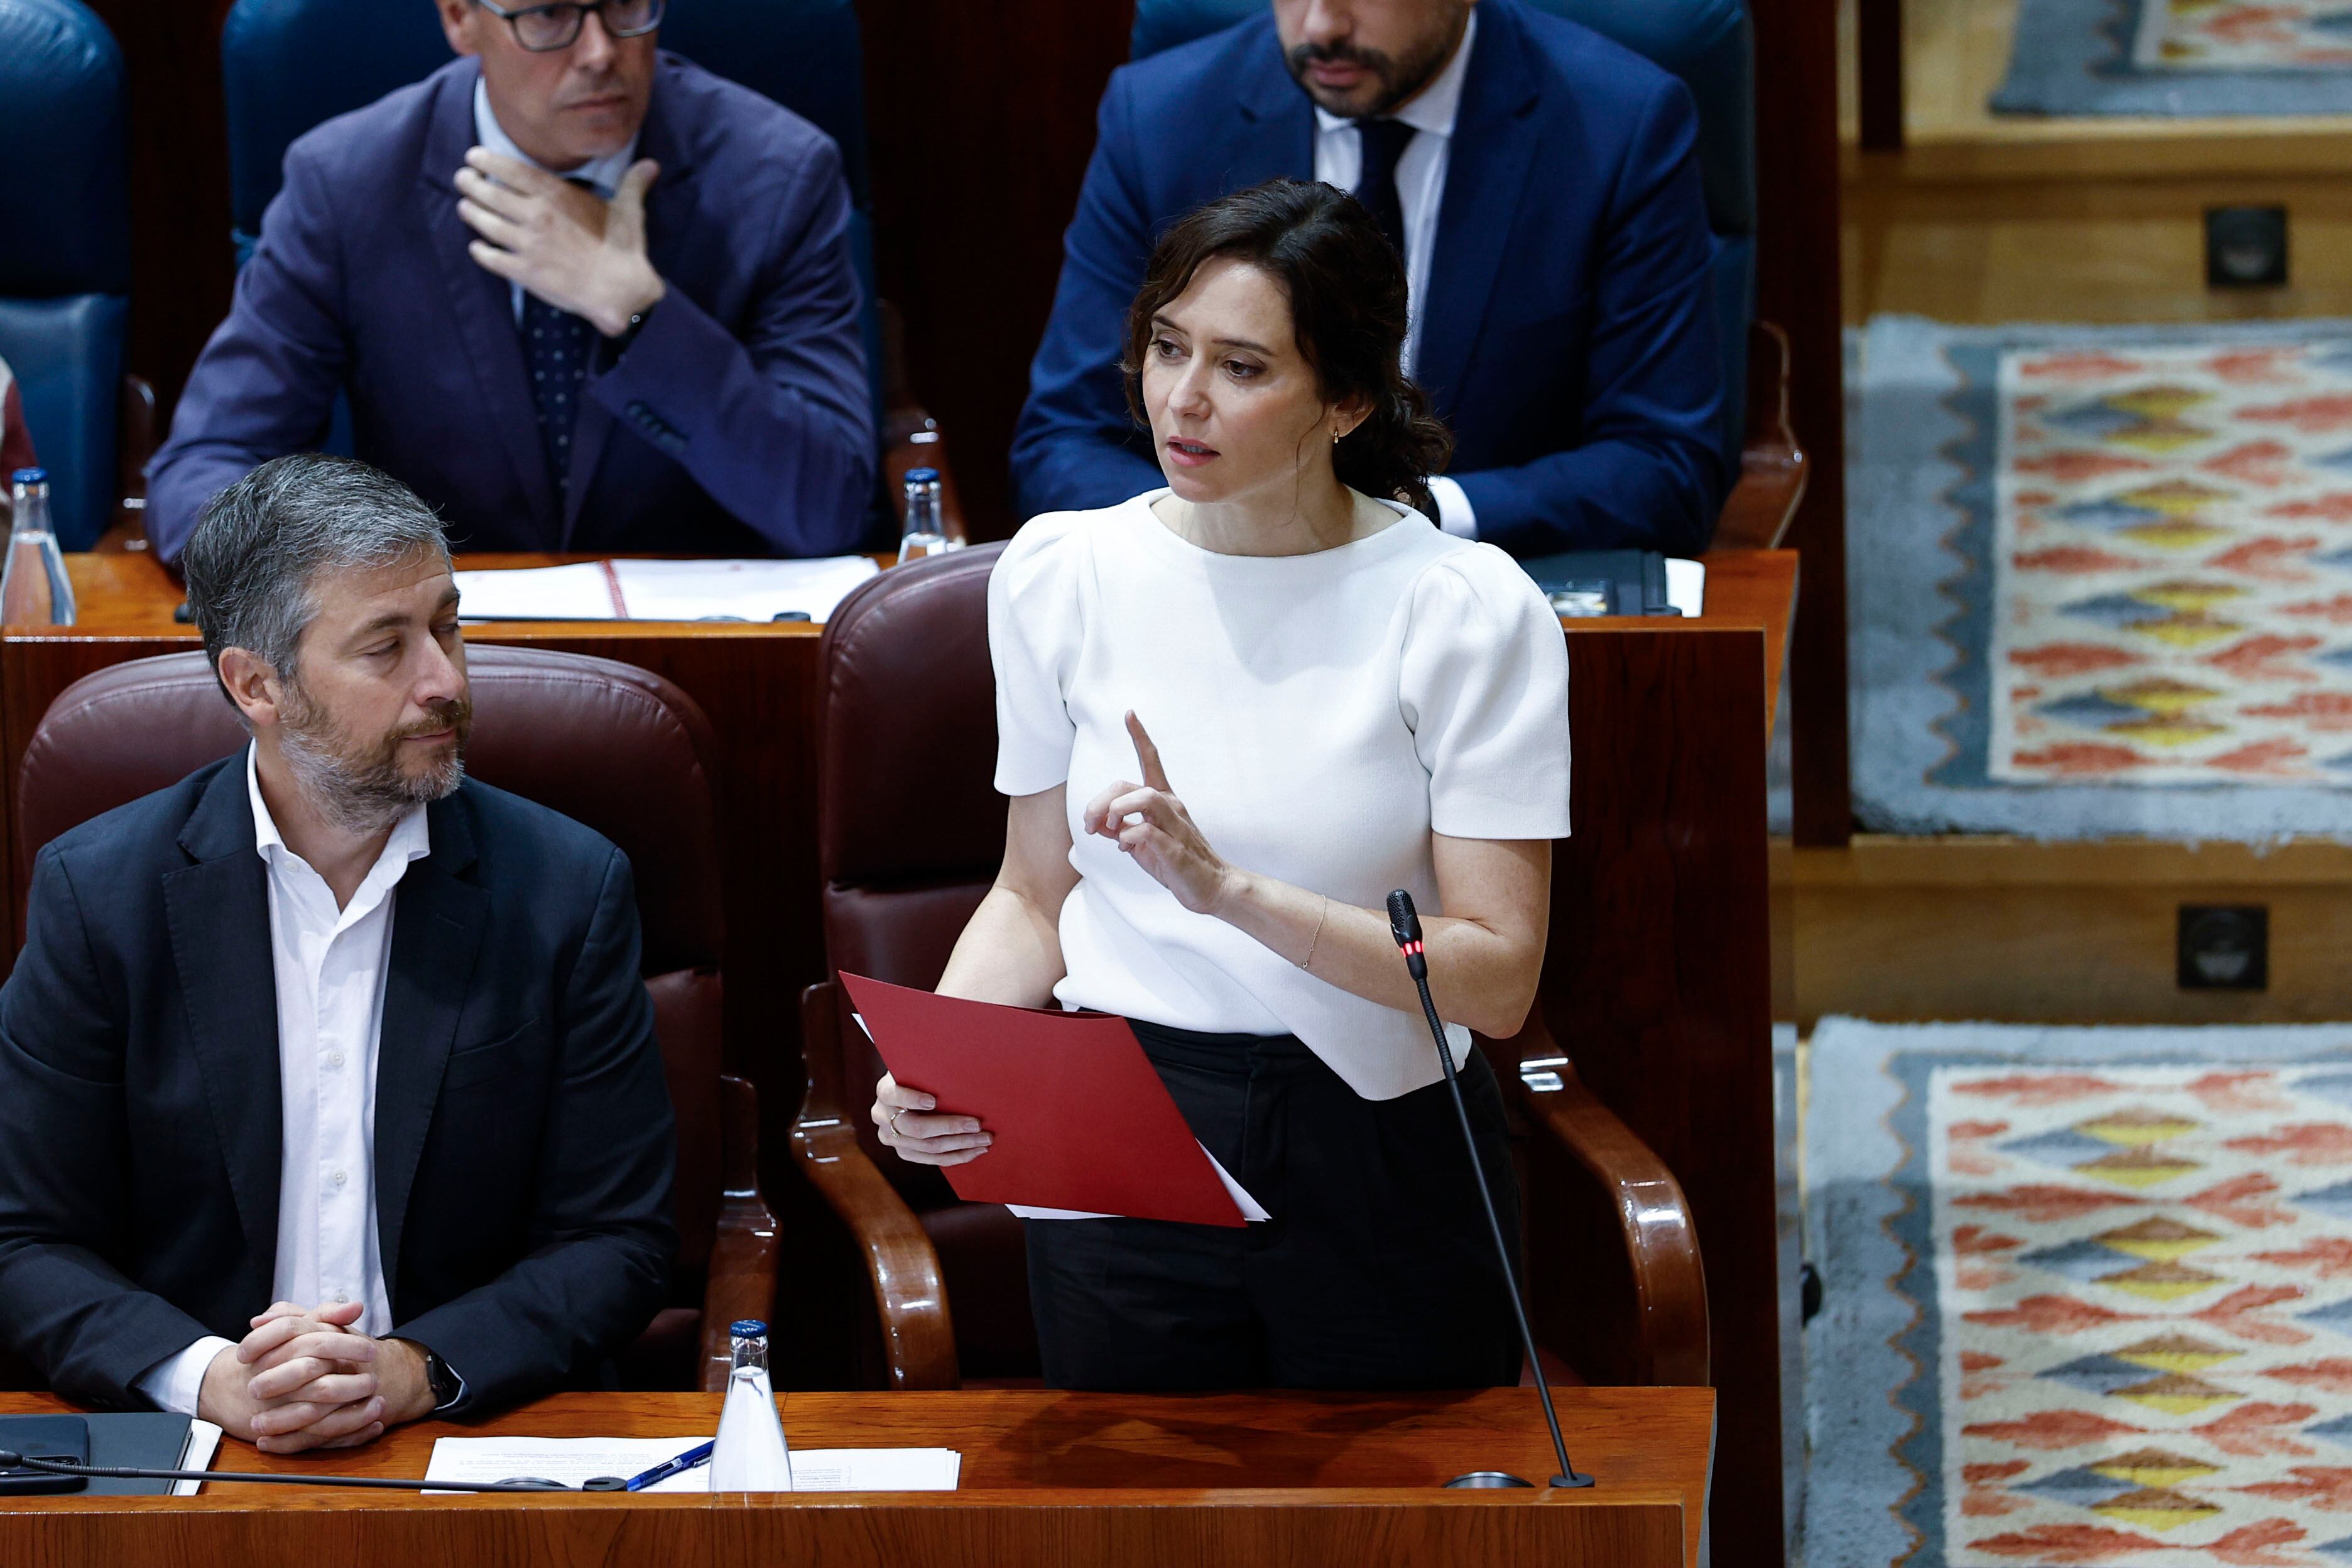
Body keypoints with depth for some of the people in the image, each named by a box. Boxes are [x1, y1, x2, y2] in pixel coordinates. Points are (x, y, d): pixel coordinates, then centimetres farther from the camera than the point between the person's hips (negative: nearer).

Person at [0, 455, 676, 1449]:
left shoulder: (567, 891, 4)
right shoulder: (96, 893, 2)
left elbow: (614, 1245, 5)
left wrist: (411, 1372, -13)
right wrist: (216, 1382, -16)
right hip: (187, 1460, 0)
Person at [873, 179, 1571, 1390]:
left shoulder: (1468, 609, -10)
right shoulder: (1060, 573, 1)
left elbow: (1497, 975, -15)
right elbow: (1035, 896, 10)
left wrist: (1233, 890, -27)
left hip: (1384, 1165, -2)